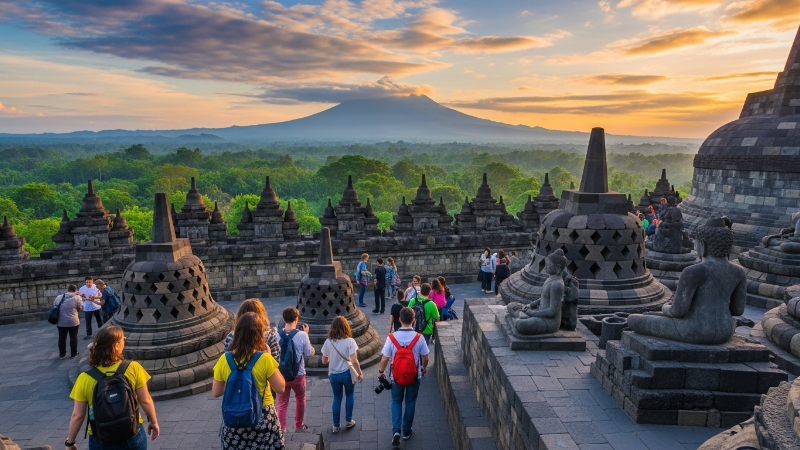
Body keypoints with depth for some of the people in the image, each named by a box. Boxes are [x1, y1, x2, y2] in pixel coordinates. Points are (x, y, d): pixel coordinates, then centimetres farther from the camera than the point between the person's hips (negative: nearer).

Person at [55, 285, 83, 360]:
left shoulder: (59, 297, 6)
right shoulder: (77, 297, -8)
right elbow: (81, 308, -6)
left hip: (61, 322, 4)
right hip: (73, 322, -3)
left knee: (62, 338, 14)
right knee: (73, 338, 8)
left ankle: (62, 354, 22)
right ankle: (74, 354, 15)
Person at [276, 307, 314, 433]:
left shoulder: (277, 334, -12)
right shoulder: (302, 335, -18)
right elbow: (309, 353, -6)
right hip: (298, 375, 0)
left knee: (282, 403, 12)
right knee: (300, 399, 24)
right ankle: (299, 426, 39)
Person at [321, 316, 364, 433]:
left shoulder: (328, 342, -8)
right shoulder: (350, 341, -16)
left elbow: (324, 361, 1)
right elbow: (354, 361, -18)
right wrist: (360, 373, -6)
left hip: (333, 374, 2)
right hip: (347, 373, -2)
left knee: (337, 398, 18)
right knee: (350, 395, 23)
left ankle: (336, 426, 25)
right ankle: (348, 421, 31)